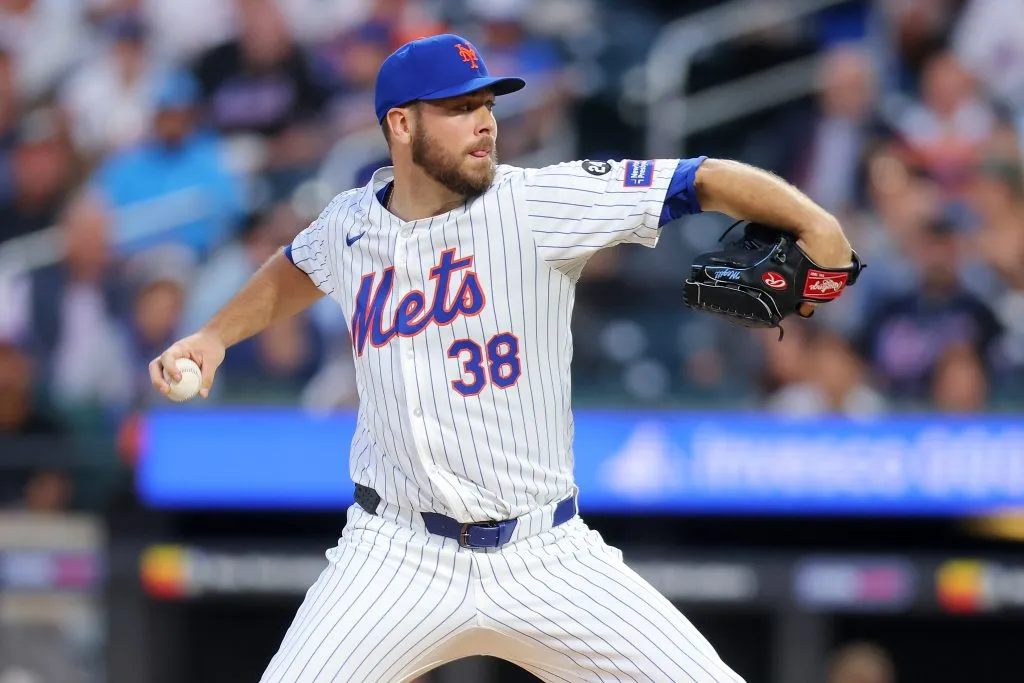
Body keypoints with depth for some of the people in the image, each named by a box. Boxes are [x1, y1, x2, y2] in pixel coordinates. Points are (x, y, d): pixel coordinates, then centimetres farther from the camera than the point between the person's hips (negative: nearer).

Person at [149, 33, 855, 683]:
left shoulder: (538, 203, -9)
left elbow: (702, 179, -14)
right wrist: (215, 335, 16)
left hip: (546, 559, -1)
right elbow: (297, 271, 28)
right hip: (397, 559, 1)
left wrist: (811, 222, -27)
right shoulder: (349, 225, 3)